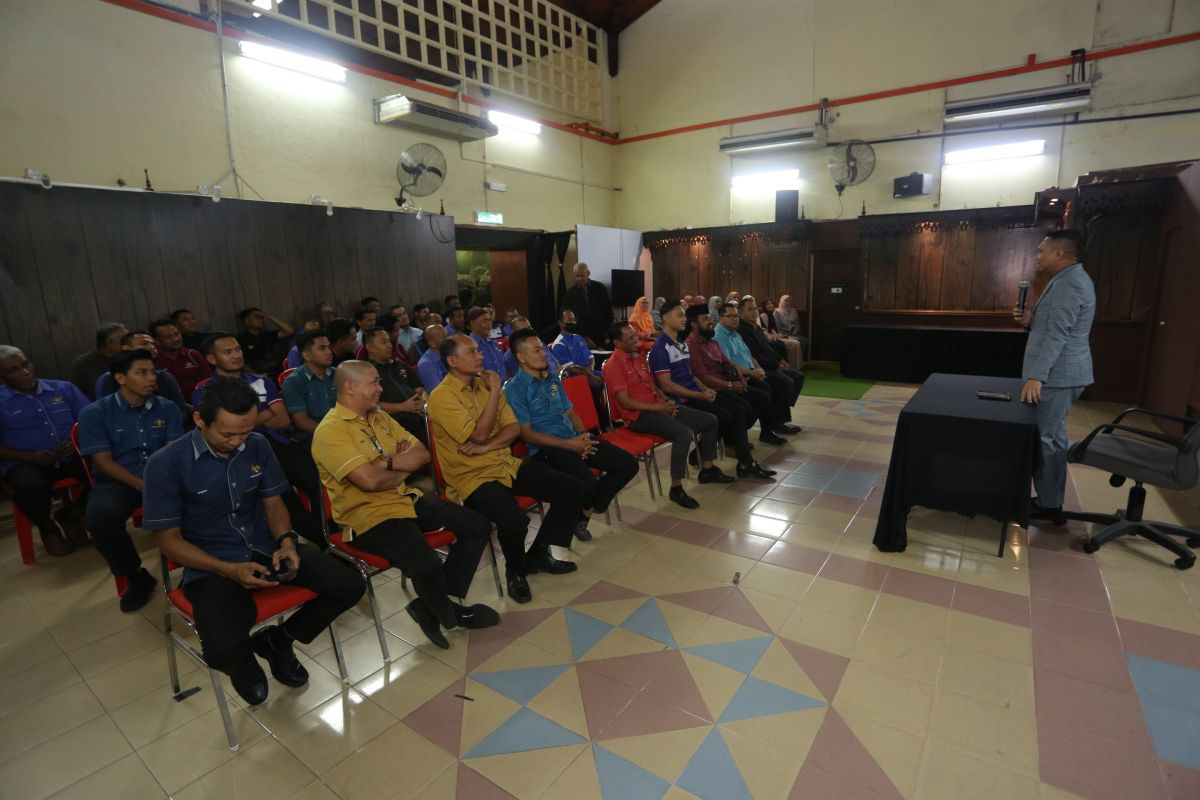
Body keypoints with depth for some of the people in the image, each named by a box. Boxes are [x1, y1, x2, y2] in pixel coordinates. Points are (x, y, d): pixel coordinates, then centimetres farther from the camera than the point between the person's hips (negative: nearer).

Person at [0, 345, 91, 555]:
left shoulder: (64, 388, 10)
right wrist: (30, 456, -14)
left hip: (71, 457, 2)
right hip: (25, 463, -2)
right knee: (32, 486, -36)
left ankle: (70, 514, 3)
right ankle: (47, 527, -1)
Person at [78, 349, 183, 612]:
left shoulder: (168, 409, 7)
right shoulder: (94, 413, 0)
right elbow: (104, 461, -7)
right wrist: (143, 485, -21)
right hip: (118, 480, -1)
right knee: (100, 516, -33)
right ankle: (137, 576, -8)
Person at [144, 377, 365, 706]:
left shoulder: (257, 446, -2)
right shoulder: (165, 465, -13)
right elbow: (168, 539, -8)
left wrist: (286, 541, -12)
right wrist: (229, 570, -21)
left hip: (267, 548, 4)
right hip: (211, 564, -4)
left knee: (349, 585, -11)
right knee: (223, 649, -31)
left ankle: (276, 639, 16)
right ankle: (245, 664, 11)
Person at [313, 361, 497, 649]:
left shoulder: (380, 417, 12)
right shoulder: (330, 430, -13)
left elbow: (422, 455, 8)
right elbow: (370, 480, -24)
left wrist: (388, 463, -11)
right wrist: (404, 469, -4)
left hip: (408, 499, 9)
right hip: (369, 515, -8)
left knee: (477, 525, 0)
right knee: (427, 565, -31)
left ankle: (434, 605, 9)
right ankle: (449, 614, 6)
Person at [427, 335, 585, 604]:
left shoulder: (484, 383, 9)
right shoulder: (441, 397, -13)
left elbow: (513, 428, 4)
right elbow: (479, 434, -20)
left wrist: (487, 447, -15)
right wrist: (495, 391, -14)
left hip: (508, 465, 7)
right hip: (474, 478, -7)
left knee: (571, 489, -4)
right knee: (515, 520, -34)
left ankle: (538, 554, 15)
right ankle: (516, 571, 1)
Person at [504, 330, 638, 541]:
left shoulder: (553, 378, 16)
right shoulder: (515, 389, -7)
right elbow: (527, 434, -11)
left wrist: (583, 434, 0)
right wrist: (568, 444, -15)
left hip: (575, 439, 8)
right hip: (546, 449, -7)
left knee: (628, 464, -6)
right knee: (587, 483, -33)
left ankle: (587, 510, 10)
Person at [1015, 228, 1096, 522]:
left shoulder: (1068, 283, -17)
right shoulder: (1069, 279, 17)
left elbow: (1058, 335, -25)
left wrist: (1037, 376, -29)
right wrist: (1031, 320, 5)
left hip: (1058, 375, -11)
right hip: (1059, 373, 11)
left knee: (1046, 439, -4)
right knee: (1052, 437, 15)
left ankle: (1049, 505, 4)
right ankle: (1049, 500, 24)